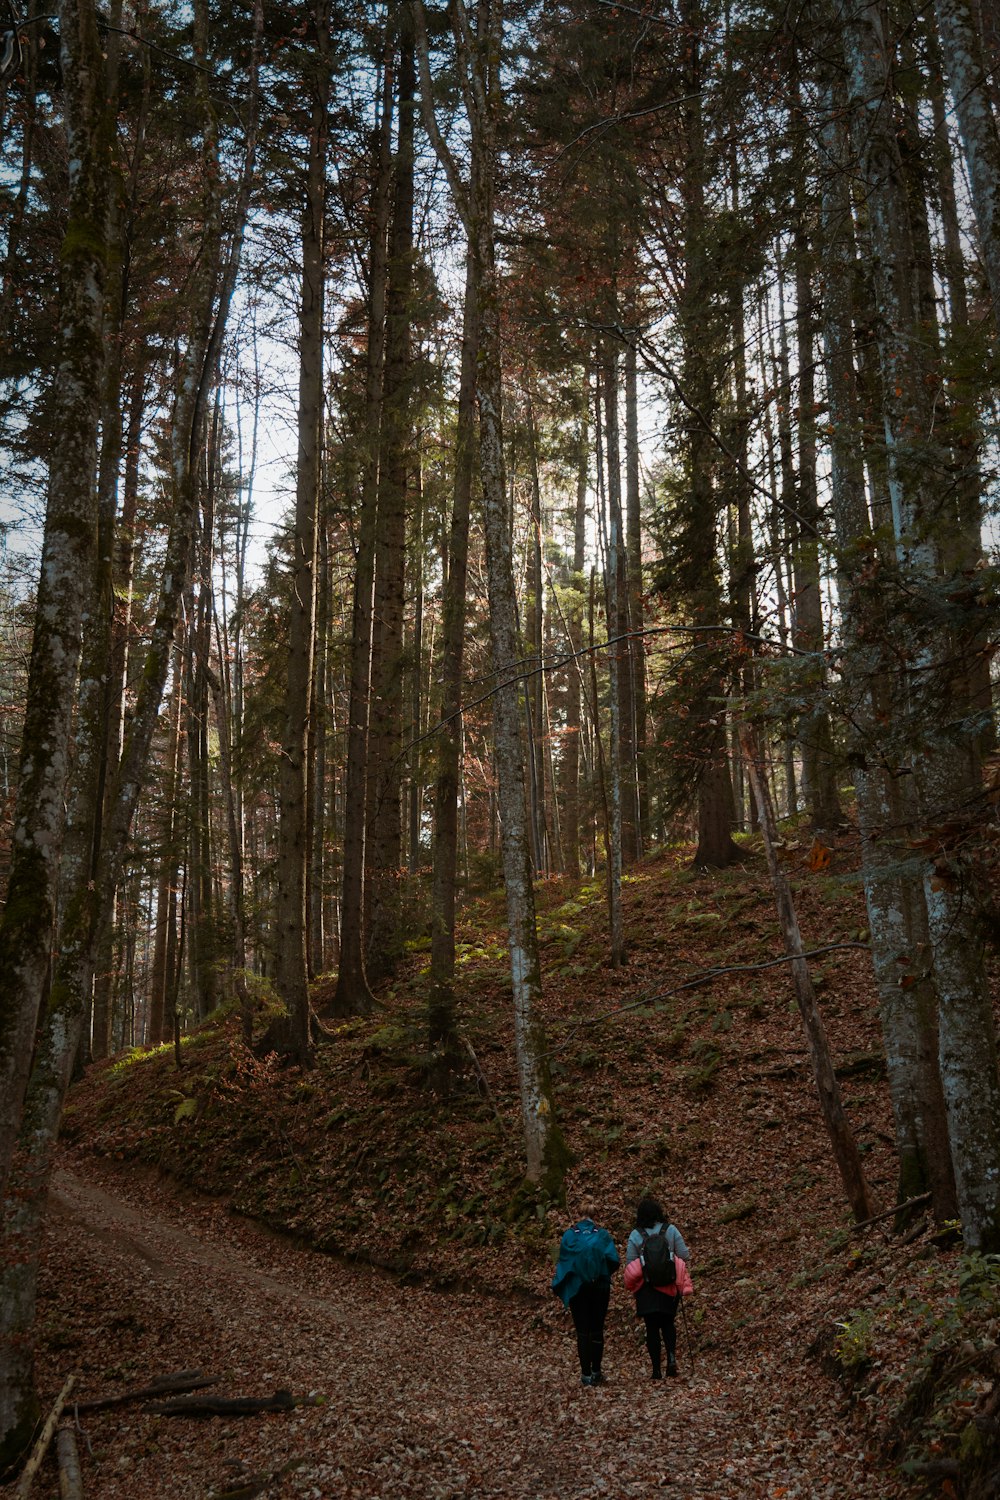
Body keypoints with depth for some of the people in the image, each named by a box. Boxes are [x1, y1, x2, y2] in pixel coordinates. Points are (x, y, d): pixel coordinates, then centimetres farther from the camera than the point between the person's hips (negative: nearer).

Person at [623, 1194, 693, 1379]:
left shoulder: (636, 1235, -7)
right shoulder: (671, 1230, -5)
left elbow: (629, 1264, -4)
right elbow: (685, 1256, -2)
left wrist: (632, 1284, 15)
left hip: (646, 1288, -1)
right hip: (669, 1286, 1)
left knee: (652, 1327, 8)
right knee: (668, 1323, 18)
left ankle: (657, 1369, 6)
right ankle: (671, 1355, -4)